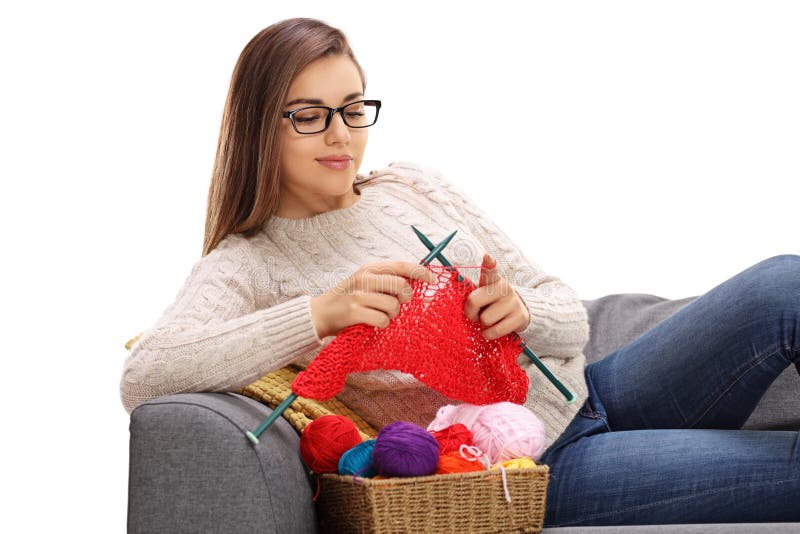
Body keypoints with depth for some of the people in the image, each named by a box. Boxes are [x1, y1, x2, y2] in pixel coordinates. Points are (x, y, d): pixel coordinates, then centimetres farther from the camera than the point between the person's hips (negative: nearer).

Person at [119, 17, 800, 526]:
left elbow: (569, 317, 11)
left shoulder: (411, 185, 11)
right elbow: (141, 379, -25)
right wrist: (320, 313, -32)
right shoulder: (245, 266, -4)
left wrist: (520, 310, -15)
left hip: (582, 397, 6)